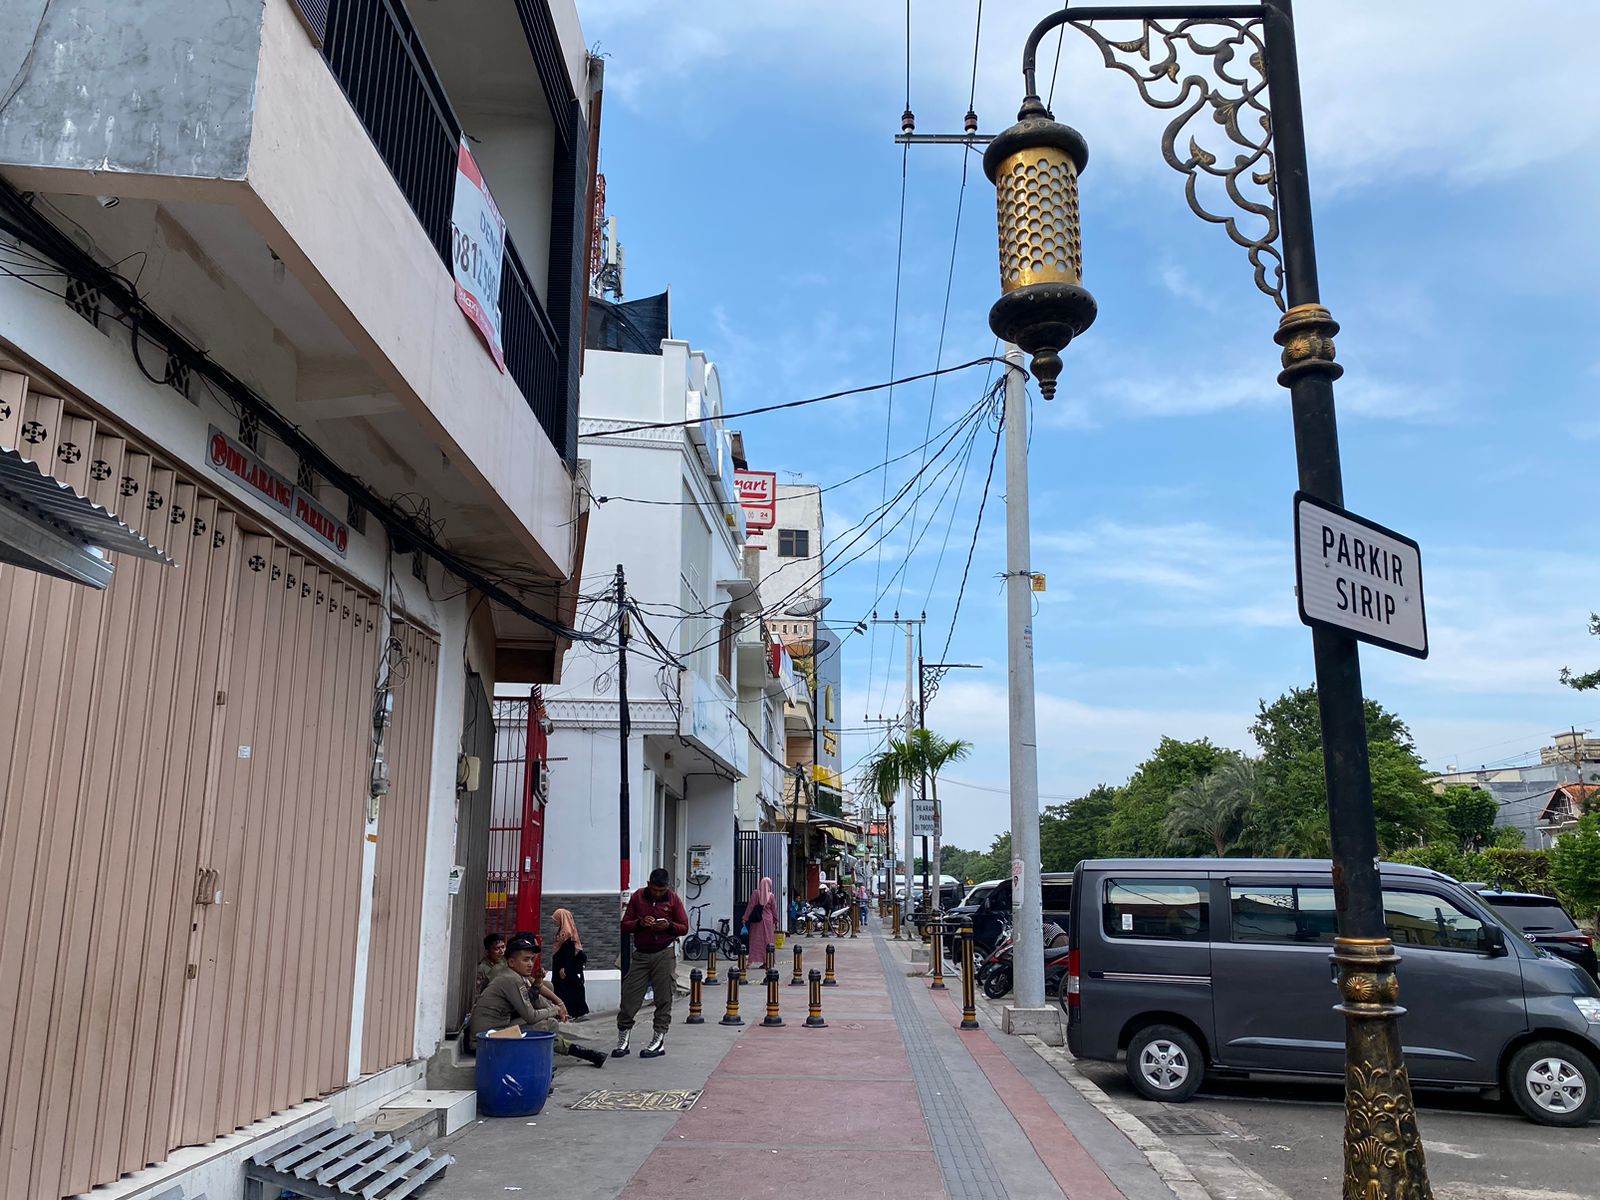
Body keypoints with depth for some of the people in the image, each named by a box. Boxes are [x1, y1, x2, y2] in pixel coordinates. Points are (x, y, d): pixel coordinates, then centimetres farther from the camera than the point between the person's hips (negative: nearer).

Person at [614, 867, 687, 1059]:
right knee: (629, 997, -1)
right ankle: (622, 1041, 10)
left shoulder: (673, 899, 1)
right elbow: (624, 926, 4)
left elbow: (684, 927, 3)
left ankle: (659, 1041, 8)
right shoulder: (637, 897, 3)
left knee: (663, 999, -1)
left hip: (664, 954, -1)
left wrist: (669, 926, -18)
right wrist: (640, 923, -16)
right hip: (641, 954, 1)